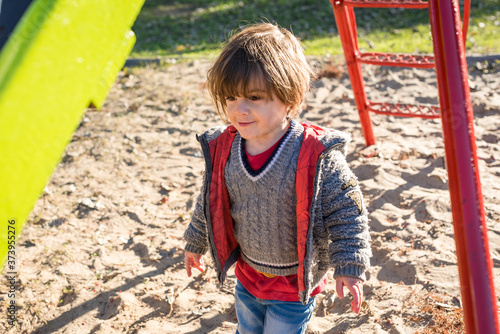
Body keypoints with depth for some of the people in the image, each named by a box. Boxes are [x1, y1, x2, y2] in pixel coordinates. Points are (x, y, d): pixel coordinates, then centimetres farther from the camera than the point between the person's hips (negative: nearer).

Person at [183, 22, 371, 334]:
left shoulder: (316, 155, -28)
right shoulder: (223, 150, -12)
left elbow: (345, 208, -18)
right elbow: (210, 202, 5)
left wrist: (350, 266, -19)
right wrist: (196, 243, 16)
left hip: (296, 282, -5)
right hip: (247, 275, 5)